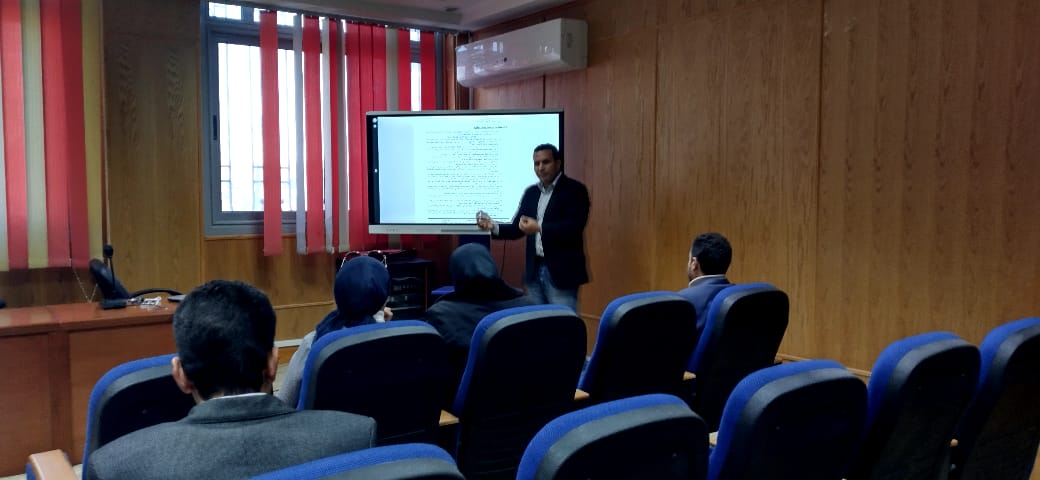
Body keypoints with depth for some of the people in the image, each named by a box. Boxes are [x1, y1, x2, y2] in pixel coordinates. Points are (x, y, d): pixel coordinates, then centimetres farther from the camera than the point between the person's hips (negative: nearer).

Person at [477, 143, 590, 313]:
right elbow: (516, 228, 12)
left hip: (561, 272, -6)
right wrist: (493, 226, -5)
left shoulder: (574, 190, -6)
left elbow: (574, 227, -18)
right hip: (535, 271, 6)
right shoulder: (531, 192, 13)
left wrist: (539, 227, -24)